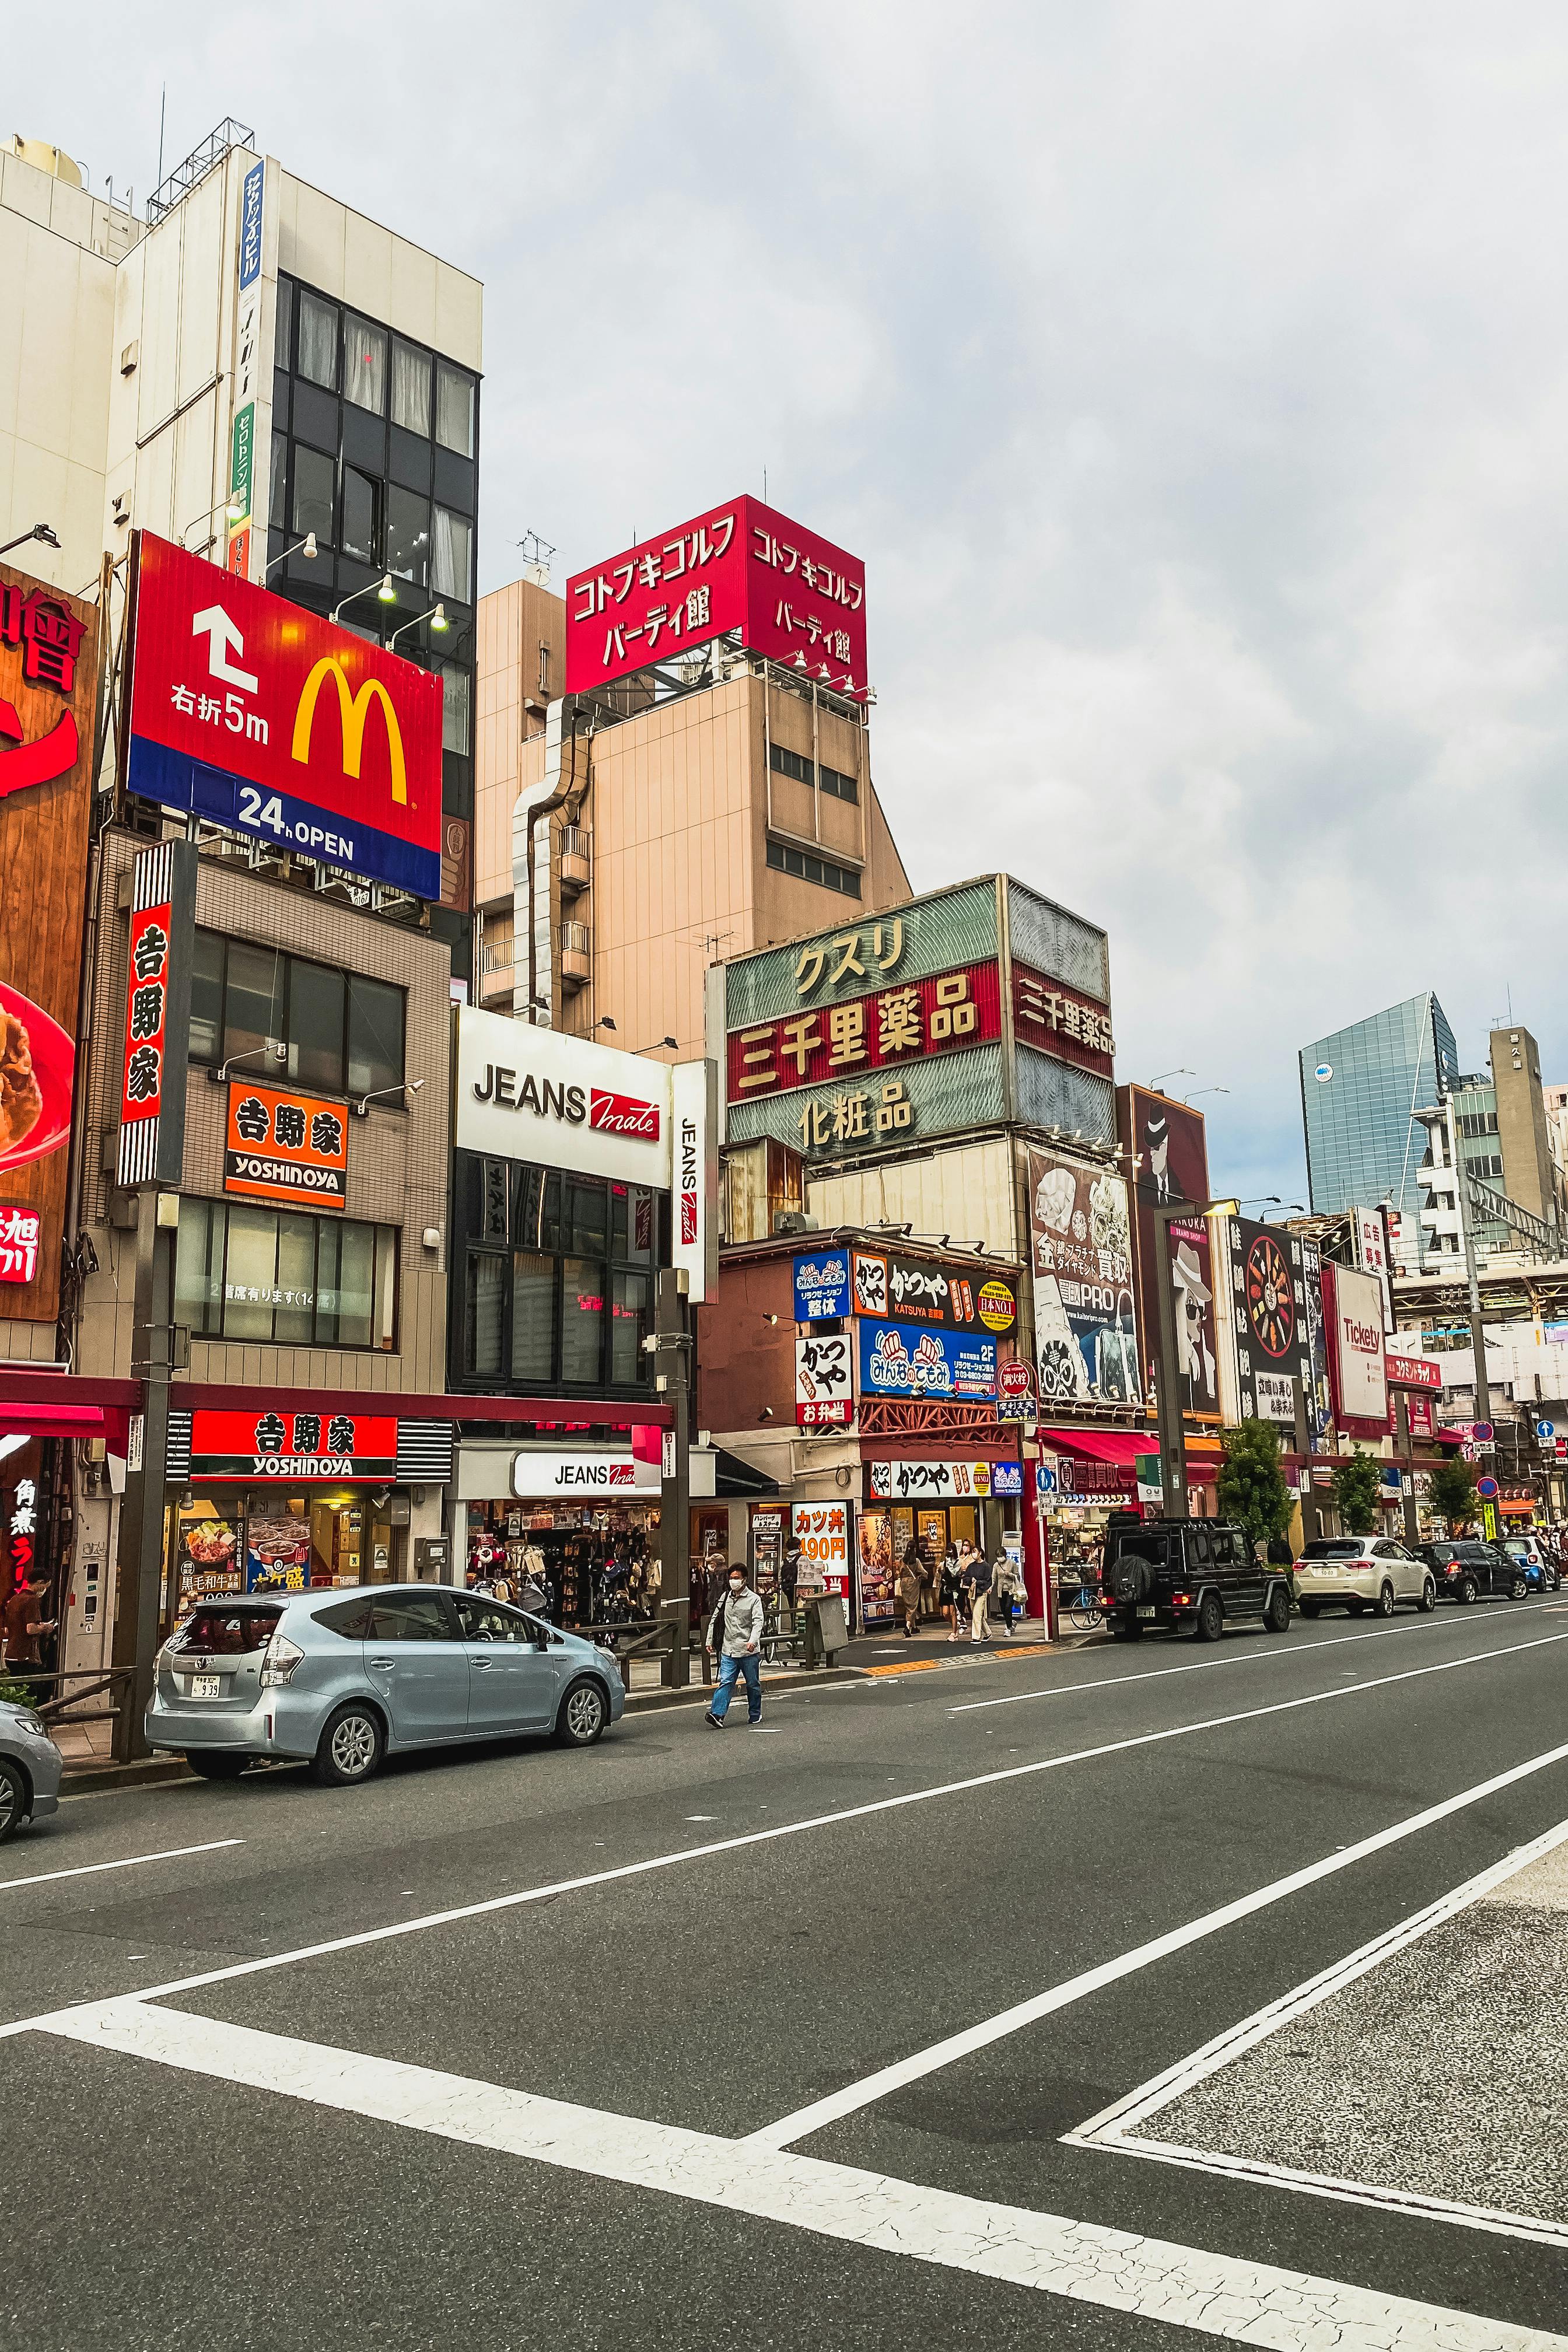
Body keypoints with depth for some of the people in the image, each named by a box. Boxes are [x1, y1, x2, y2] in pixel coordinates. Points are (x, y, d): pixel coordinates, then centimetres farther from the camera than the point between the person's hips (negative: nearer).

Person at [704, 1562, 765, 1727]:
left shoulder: (754, 1599, -5)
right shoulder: (725, 1597, 9)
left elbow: (758, 1622, -15)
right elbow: (715, 1620, 17)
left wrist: (753, 1640, -31)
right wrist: (710, 1641, 16)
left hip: (749, 1651, -2)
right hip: (728, 1650, 3)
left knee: (753, 1685, 10)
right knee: (725, 1683, -10)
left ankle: (755, 1715, 26)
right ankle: (717, 1714, -19)